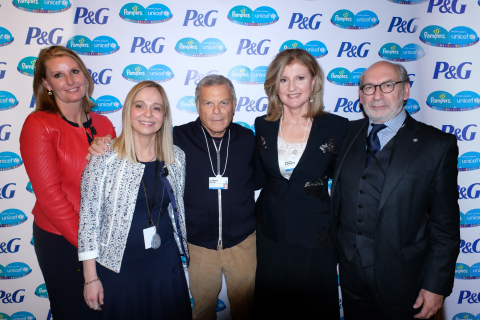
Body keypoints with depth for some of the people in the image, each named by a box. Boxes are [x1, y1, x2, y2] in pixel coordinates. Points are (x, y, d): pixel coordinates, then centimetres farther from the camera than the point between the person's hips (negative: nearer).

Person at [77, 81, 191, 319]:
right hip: (118, 267, -3)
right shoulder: (104, 159, -14)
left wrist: (184, 251, 14)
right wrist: (91, 278, -7)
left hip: (166, 264, 3)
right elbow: (88, 219, -10)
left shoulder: (177, 158, -4)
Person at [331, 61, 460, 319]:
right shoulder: (349, 133, 3)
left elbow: (445, 224, -8)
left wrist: (437, 286, -8)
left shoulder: (437, 145, -9)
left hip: (403, 280, -3)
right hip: (351, 273, 4)